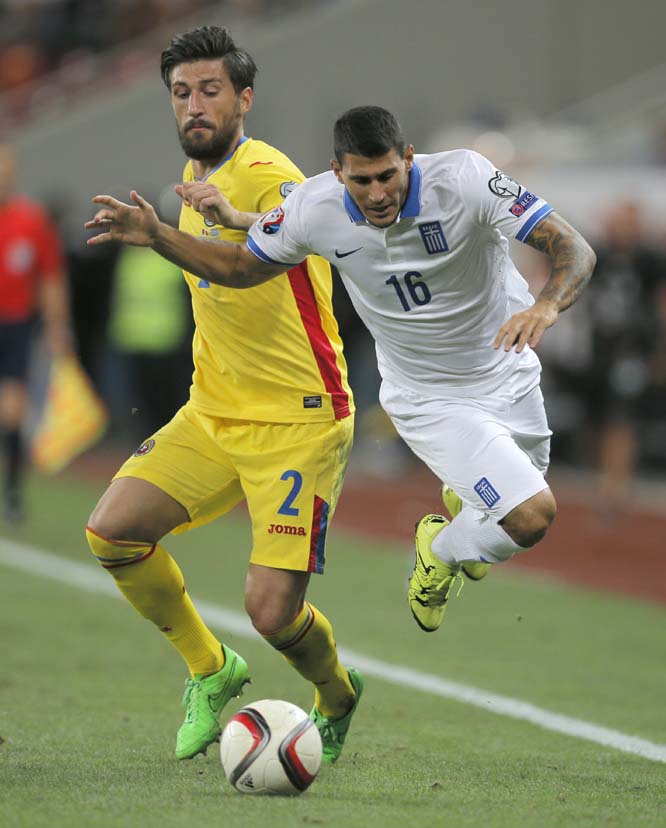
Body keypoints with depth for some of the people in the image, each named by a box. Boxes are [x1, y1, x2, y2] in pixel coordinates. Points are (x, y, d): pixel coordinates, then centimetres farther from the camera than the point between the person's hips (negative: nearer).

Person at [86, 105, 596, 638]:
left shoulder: (464, 178, -27)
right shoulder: (314, 209, -21)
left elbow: (574, 249, -30)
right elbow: (240, 268, -2)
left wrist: (548, 305, -51)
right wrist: (155, 234, -15)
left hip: (510, 375, 2)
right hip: (430, 400, -2)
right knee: (531, 517, -20)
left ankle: (464, 500, 53)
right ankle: (441, 551, 12)